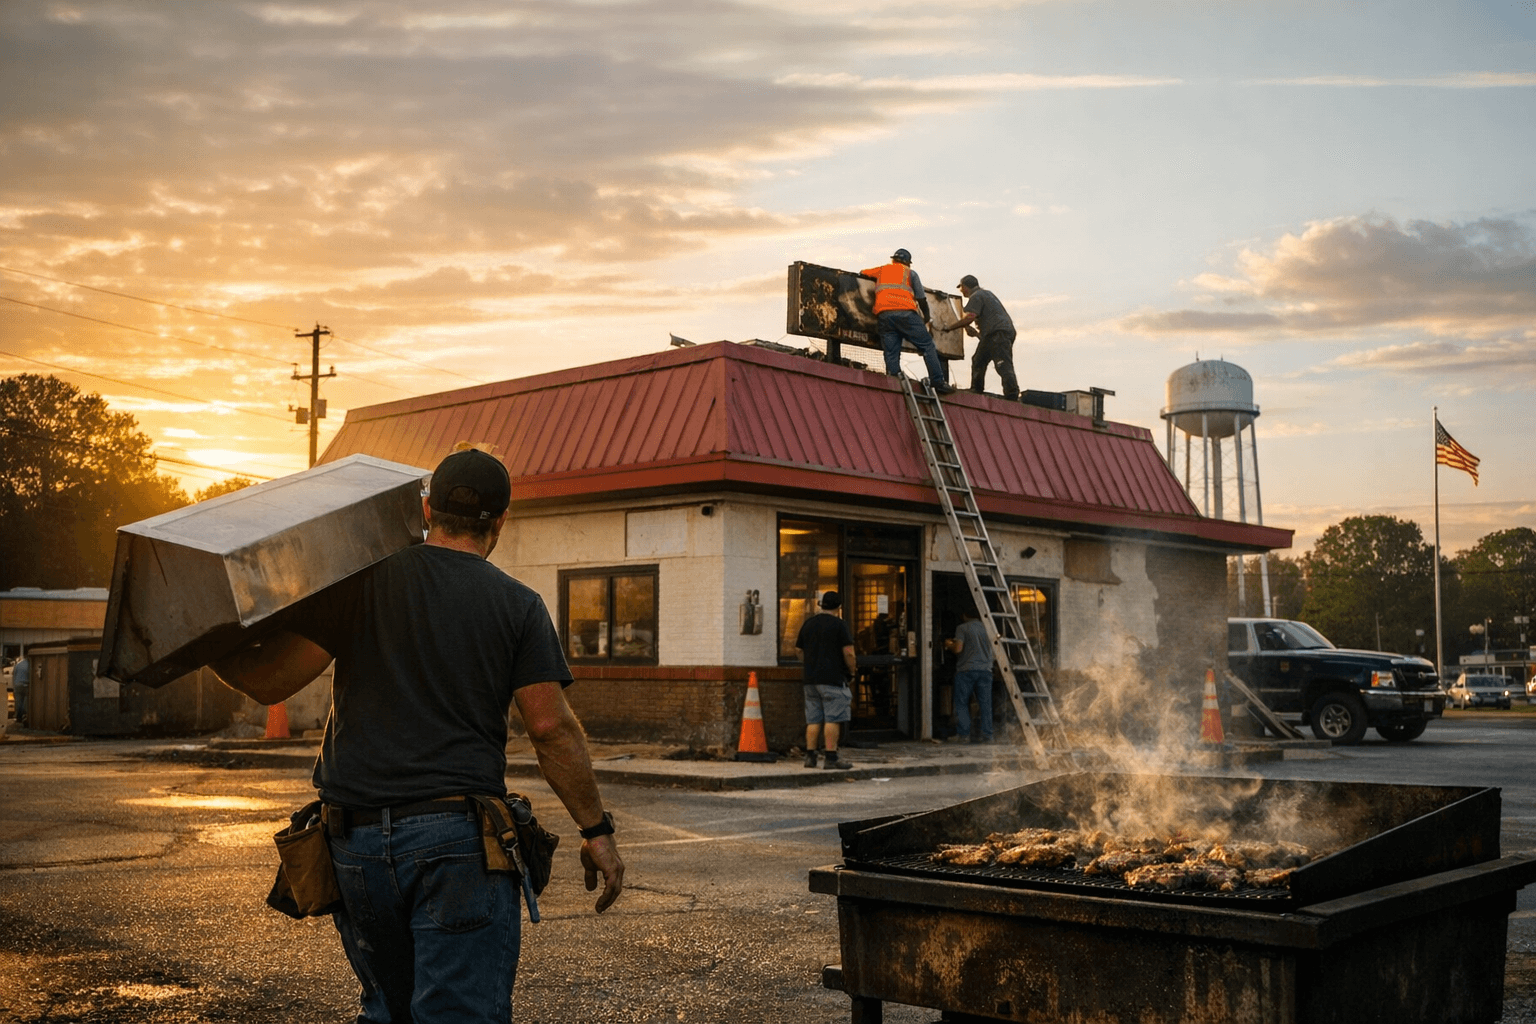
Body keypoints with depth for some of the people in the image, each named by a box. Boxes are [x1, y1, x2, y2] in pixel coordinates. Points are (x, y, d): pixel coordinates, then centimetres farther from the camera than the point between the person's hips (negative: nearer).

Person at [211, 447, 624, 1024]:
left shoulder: (362, 580, 2)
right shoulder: (518, 607, 1)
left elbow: (271, 680, -4)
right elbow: (551, 727, -4)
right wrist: (596, 830, 3)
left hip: (356, 841, 3)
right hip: (457, 837, -3)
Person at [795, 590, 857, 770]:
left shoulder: (808, 624, 12)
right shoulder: (839, 624, -6)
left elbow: (801, 652, 19)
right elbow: (848, 653, -11)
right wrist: (852, 670, 4)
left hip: (810, 679, 6)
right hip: (833, 678, -6)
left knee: (813, 720, 9)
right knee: (832, 719, -5)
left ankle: (810, 756, 8)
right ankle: (831, 757, -7)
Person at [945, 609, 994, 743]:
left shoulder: (962, 628, -1)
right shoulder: (985, 628, 13)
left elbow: (958, 649, -10)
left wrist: (949, 645, 10)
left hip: (967, 669, -4)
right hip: (985, 669, 4)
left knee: (961, 703, 2)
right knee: (985, 703, 4)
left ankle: (963, 733, -5)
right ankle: (986, 735, 1)